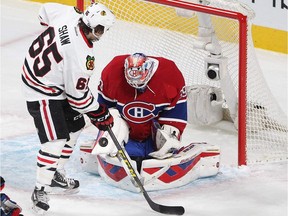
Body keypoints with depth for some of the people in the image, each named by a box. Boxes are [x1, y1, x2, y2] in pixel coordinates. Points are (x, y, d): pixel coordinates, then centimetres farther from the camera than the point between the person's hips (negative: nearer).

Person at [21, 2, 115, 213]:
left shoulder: (70, 14, -15)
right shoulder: (81, 56, -33)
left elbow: (47, 9, 8)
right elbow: (78, 95, -21)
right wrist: (100, 114, -8)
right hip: (43, 91, -10)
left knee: (74, 125, 18)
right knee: (55, 139, -13)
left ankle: (56, 174, 30)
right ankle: (41, 190, -5)